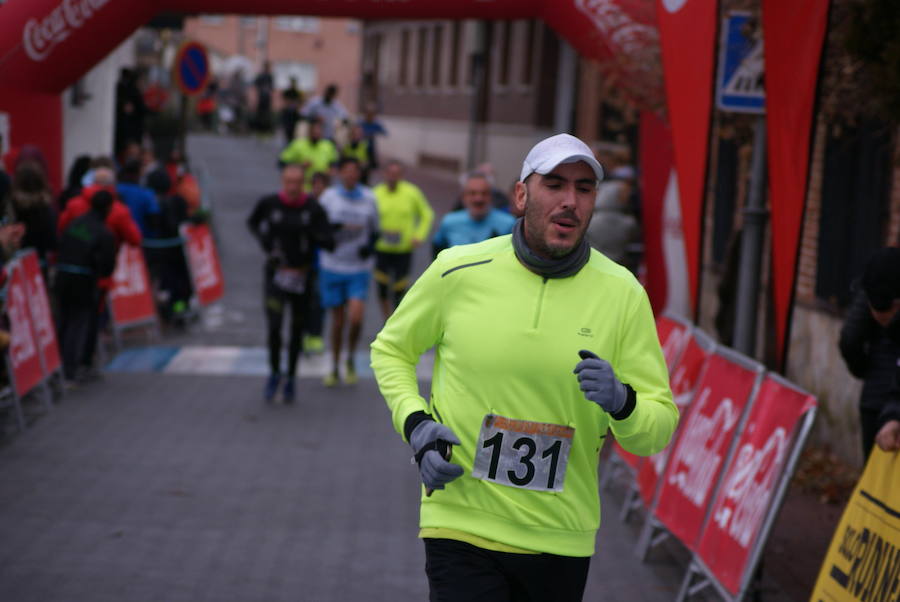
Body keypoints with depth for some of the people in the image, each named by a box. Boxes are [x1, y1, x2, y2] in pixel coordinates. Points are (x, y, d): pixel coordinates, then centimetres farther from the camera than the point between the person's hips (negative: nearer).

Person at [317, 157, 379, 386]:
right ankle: (334, 369, 24)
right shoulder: (328, 197, -3)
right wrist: (336, 226, -22)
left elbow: (375, 230, 13)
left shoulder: (368, 198, 2)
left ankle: (350, 360, 11)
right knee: (338, 321, 7)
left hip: (359, 268, 0)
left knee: (356, 318, -15)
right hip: (333, 266, 0)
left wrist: (370, 246, -8)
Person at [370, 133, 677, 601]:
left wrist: (621, 402, -21)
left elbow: (661, 426, 0)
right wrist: (415, 425, -4)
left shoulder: (623, 294, -1)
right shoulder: (458, 271, -3)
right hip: (462, 523, -2)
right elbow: (390, 350, 12)